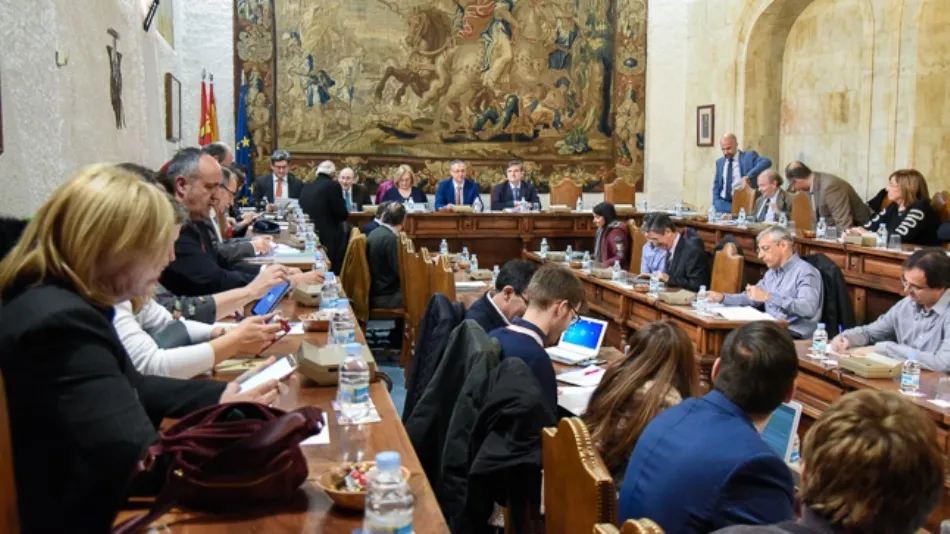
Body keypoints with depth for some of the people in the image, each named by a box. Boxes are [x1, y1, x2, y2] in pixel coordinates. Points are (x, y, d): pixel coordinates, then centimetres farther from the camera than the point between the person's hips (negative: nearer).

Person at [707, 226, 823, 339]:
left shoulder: (805, 272, -9)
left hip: (796, 338, -7)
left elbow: (808, 308, -25)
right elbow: (751, 298, 30)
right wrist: (722, 297, 13)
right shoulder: (771, 272, 18)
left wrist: (768, 297, -30)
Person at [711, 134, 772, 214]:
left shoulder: (749, 156, 0)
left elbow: (767, 162, -18)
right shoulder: (719, 162, 16)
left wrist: (748, 177, -30)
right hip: (723, 202, 4)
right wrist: (715, 204, 3)